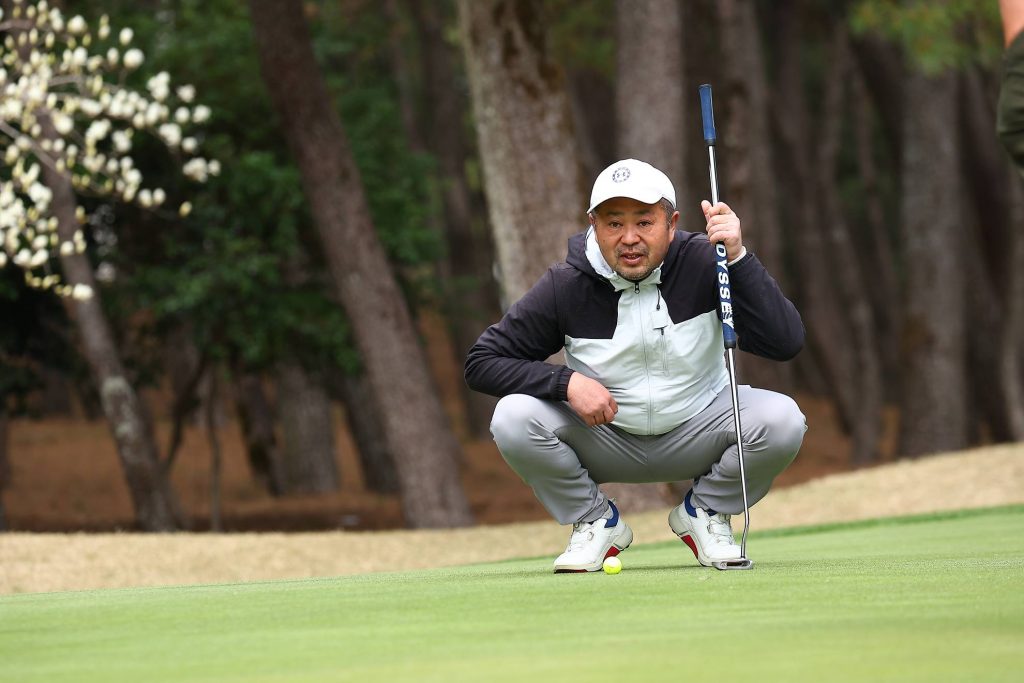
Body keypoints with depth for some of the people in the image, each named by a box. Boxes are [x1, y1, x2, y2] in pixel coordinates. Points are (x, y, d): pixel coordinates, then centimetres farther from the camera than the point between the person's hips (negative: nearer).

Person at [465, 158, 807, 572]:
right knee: (513, 418, -27)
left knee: (782, 419, -27)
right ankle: (596, 522, 1)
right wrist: (566, 382, -25)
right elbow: (481, 363, -11)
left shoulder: (701, 265, -17)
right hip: (604, 440, 0)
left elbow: (786, 343, -26)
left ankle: (704, 511, 4)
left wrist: (738, 259, -35)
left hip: (695, 436, 0)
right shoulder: (565, 286, -15)